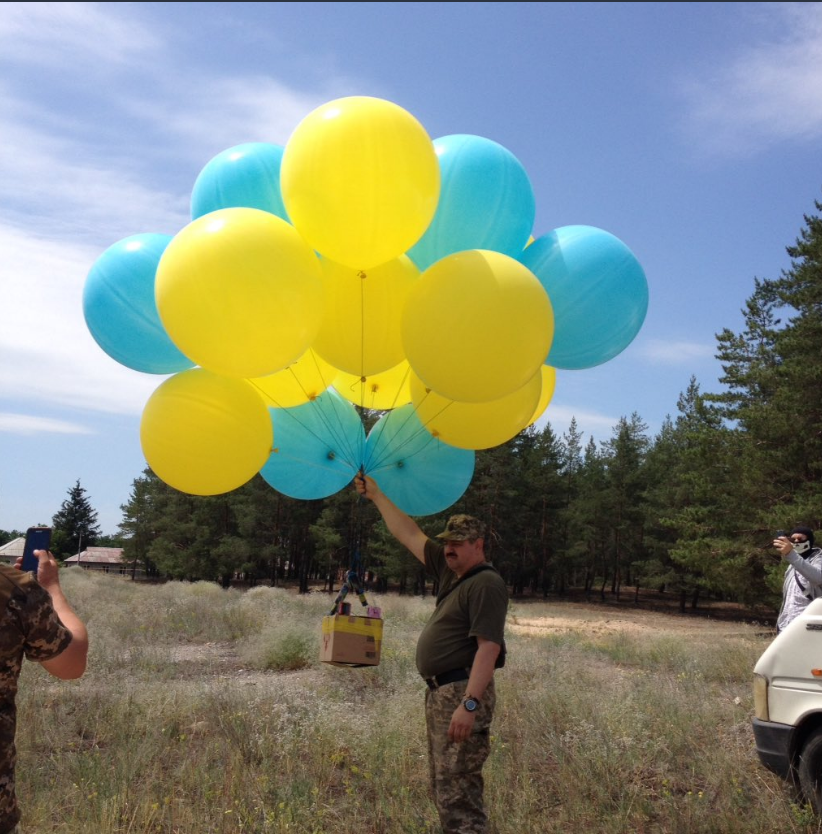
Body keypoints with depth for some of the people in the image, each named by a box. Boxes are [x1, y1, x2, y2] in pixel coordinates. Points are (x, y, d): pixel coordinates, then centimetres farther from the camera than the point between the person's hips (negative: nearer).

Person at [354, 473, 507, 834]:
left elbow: (489, 647, -22)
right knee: (444, 786, 14)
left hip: (463, 693, -10)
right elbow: (409, 534, 20)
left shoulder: (486, 584, -13)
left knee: (457, 789, -10)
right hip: (440, 692, 10)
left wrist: (470, 703, -29)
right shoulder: (451, 572, 13)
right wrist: (376, 495, 23)